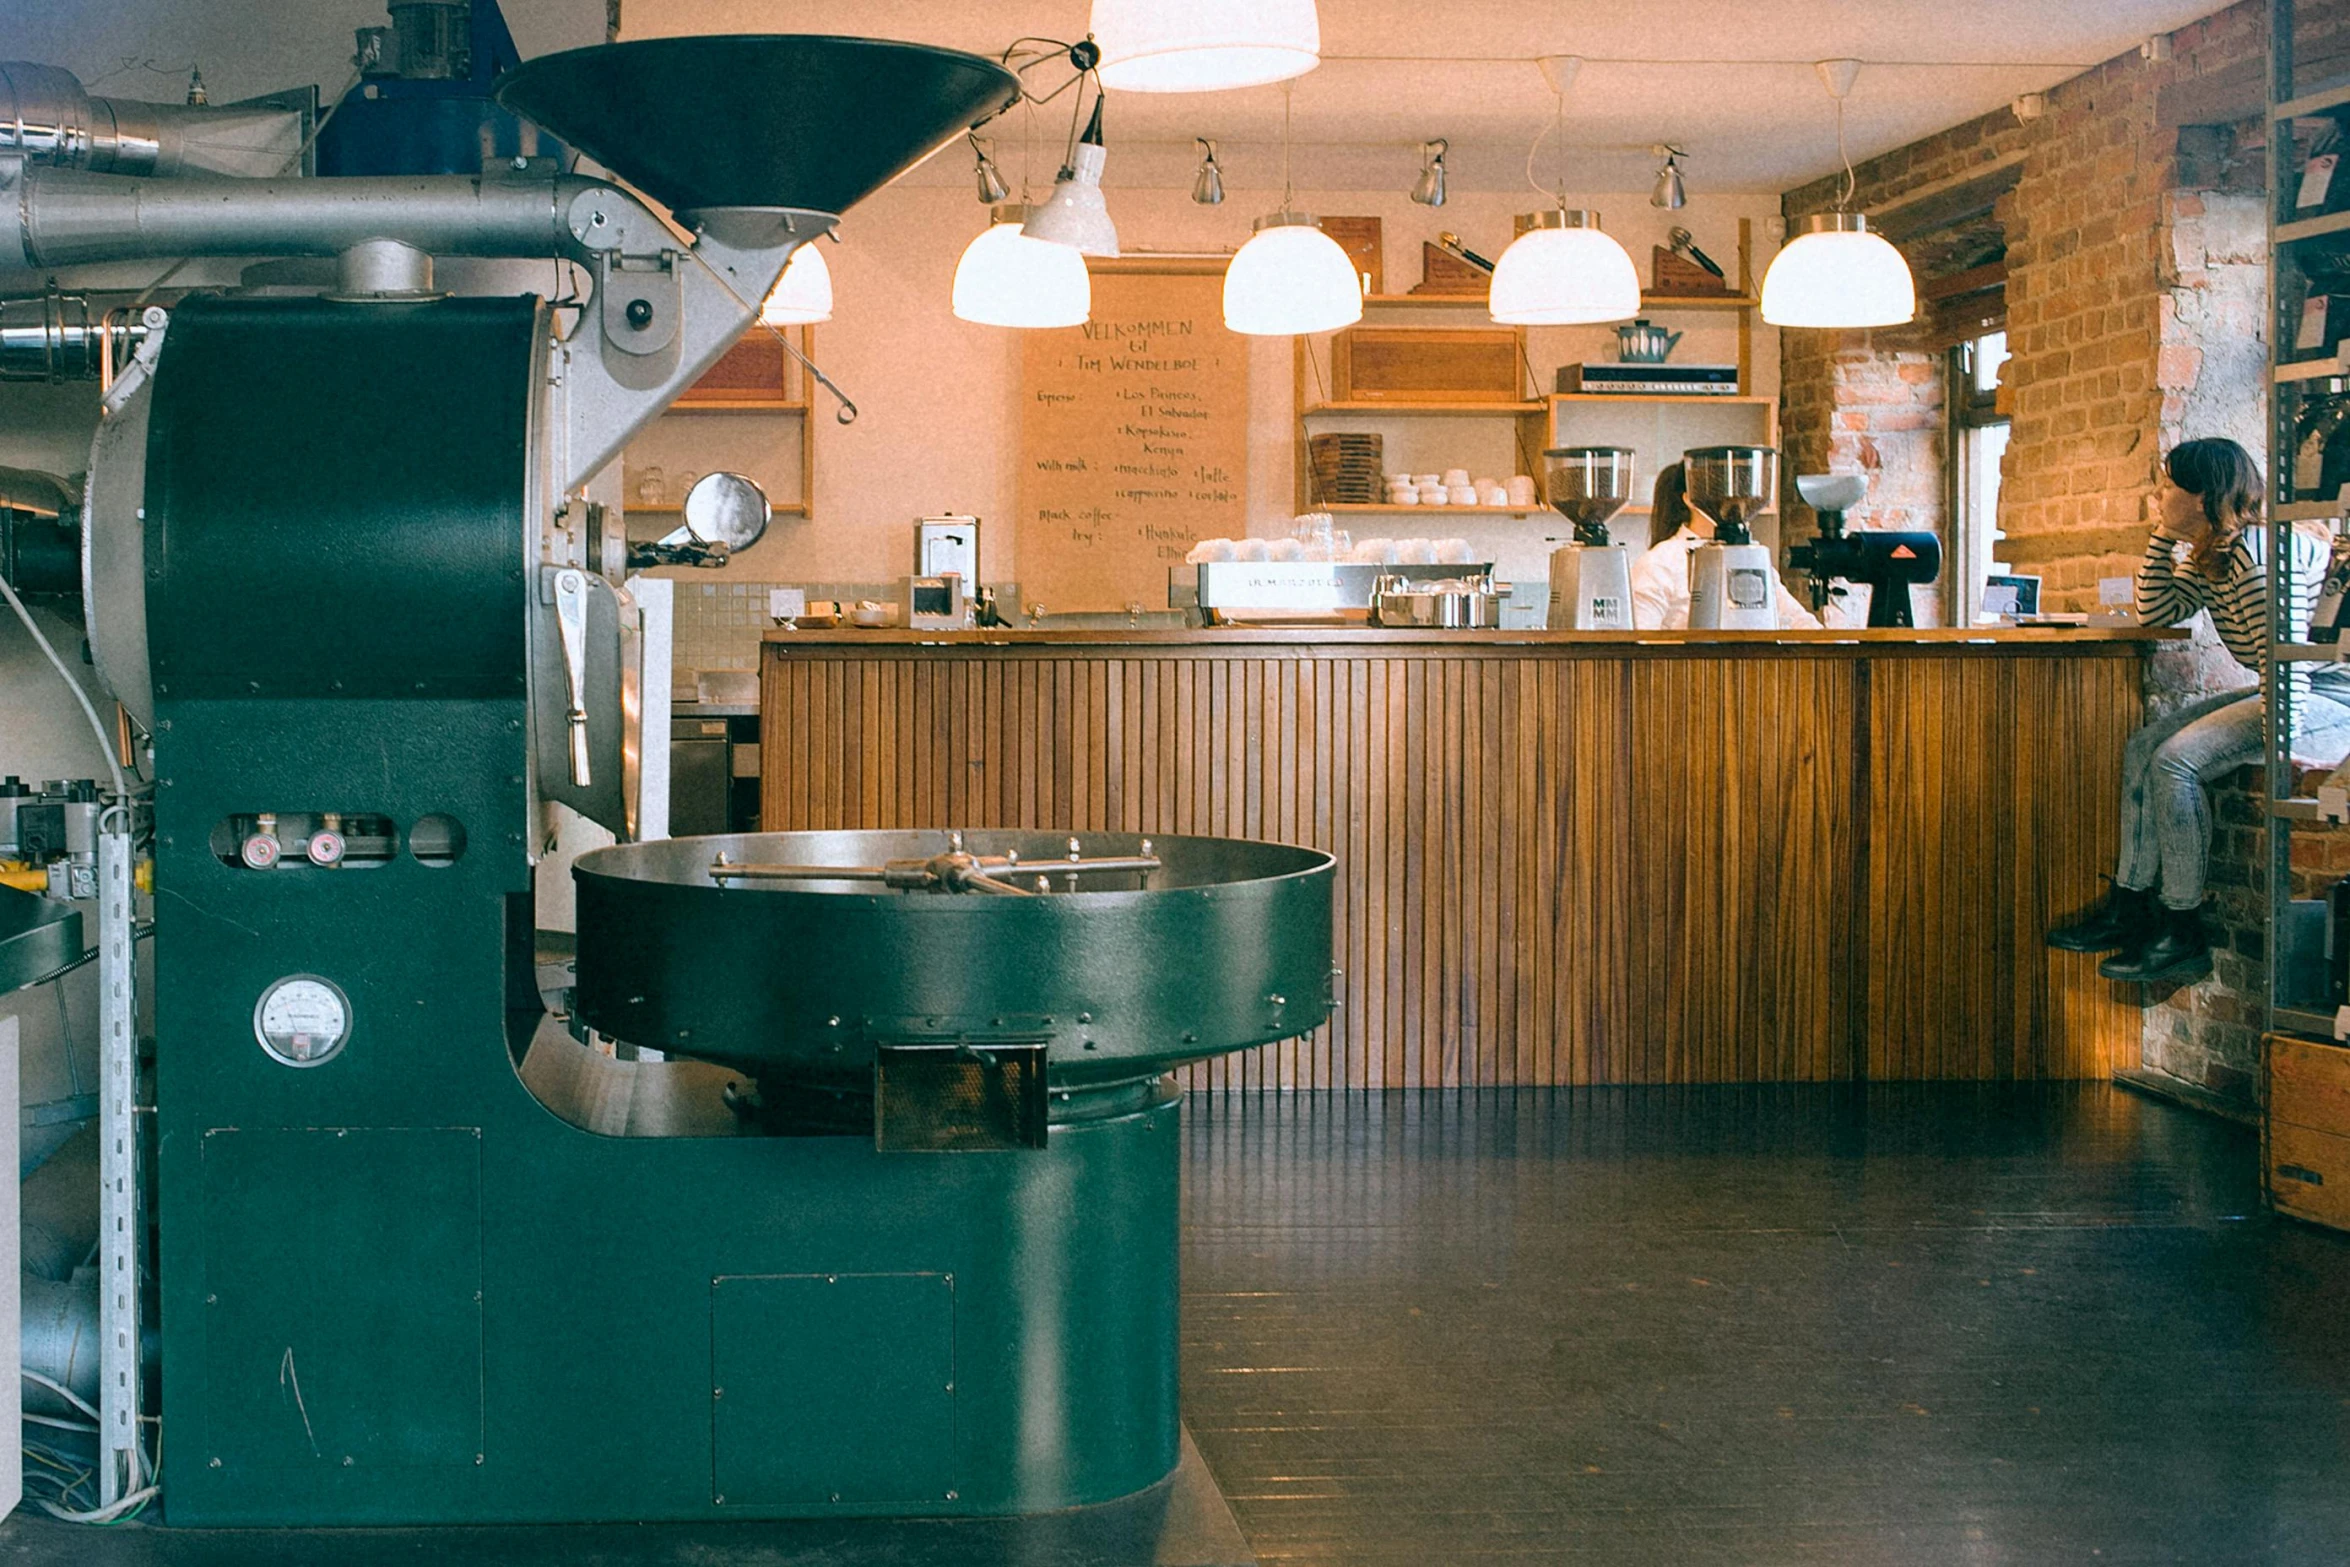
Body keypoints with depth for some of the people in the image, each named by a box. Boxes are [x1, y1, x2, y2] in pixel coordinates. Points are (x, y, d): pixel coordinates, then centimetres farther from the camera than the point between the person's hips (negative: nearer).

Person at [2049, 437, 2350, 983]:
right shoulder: (2207, 558, 11)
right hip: (2293, 690, 11)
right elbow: (2155, 613, 19)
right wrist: (2163, 536, 11)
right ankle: (2129, 908, 2)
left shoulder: (2259, 551, -20)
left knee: (2176, 759, -22)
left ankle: (2181, 935, -17)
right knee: (2143, 748, 5)